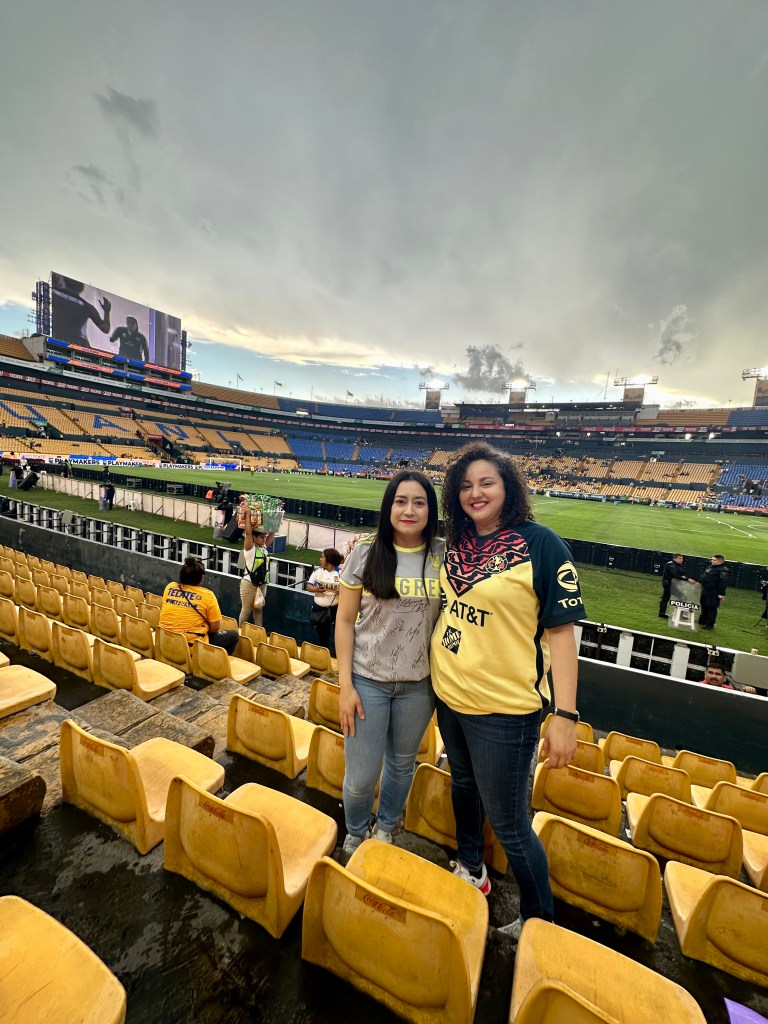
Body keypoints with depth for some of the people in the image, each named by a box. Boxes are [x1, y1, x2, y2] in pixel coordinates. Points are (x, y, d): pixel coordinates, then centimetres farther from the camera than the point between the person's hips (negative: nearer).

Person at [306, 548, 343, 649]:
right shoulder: (318, 571, 4)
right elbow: (308, 586, 2)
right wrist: (315, 589, -18)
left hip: (335, 609, -3)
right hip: (319, 608, 4)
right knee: (322, 636, 17)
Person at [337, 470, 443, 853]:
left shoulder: (444, 556, -7)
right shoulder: (366, 553, -10)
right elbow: (345, 620, -5)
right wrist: (345, 684, -7)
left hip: (418, 683, 2)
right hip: (368, 680, -1)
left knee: (402, 764, 21)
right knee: (360, 776, 7)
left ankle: (385, 829, 53)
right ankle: (355, 833, 43)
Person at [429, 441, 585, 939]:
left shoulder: (540, 543, -16)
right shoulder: (459, 543, 1)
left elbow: (561, 630, -15)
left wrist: (565, 715, -16)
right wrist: (432, 673, 14)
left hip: (504, 709, -6)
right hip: (450, 697, 6)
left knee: (508, 823, 9)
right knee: (464, 786, 26)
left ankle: (540, 920, 39)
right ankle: (471, 869, 53)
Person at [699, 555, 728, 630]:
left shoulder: (722, 570, -20)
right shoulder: (711, 566, 9)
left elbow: (723, 583, -23)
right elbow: (703, 576, 21)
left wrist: (721, 594, -24)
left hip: (713, 593, -10)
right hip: (705, 591, 10)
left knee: (712, 608, 1)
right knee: (704, 606, 20)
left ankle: (710, 625, 11)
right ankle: (702, 621, 35)